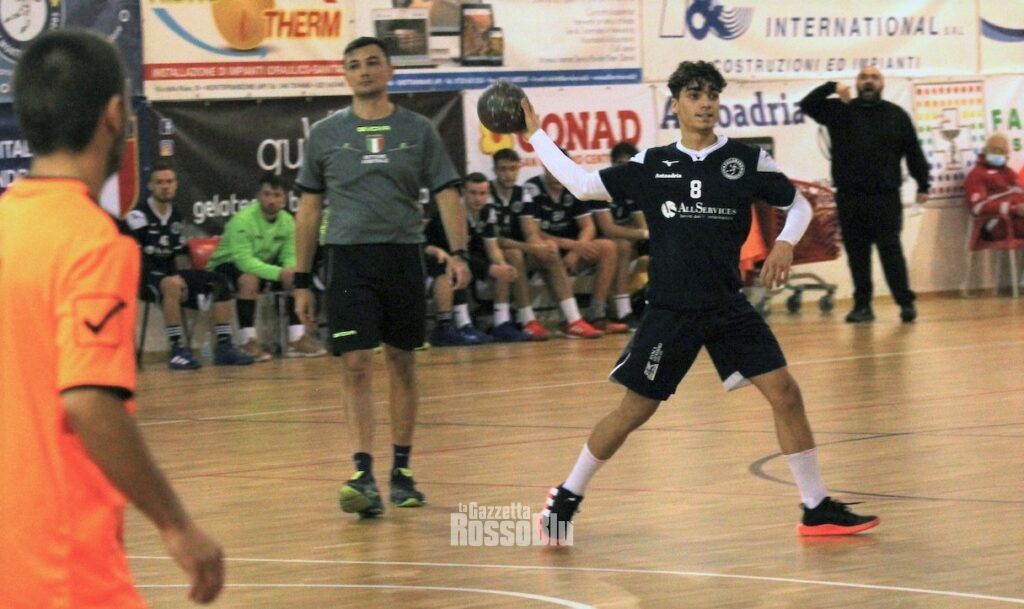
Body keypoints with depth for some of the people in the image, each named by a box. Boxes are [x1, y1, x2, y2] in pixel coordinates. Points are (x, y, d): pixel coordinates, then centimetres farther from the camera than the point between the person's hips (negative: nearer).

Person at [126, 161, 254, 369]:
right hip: (145, 277, -8)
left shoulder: (175, 217, 15)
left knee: (218, 283, -4)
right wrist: (173, 277, -24)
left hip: (170, 274, 8)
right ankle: (177, 350, -39)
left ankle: (224, 346, -7)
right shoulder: (139, 216, -10)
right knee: (171, 285, -39)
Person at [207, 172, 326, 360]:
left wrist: (292, 270, -32)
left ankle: (297, 339, -12)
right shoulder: (243, 220, -27)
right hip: (227, 265, -6)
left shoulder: (287, 221, -7)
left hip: (264, 264, 6)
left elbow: (290, 256, -7)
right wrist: (279, 273, -43)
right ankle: (248, 342, -29)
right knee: (250, 280, -36)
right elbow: (244, 260, -34)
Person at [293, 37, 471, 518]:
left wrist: (458, 252, -13)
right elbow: (309, 209, 9)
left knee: (402, 365, 8)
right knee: (356, 366, -10)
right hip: (349, 258, -1)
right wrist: (301, 280, 7)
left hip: (403, 256, 1)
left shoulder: (417, 131, 6)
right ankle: (363, 474, -13)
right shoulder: (325, 134, 5)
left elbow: (446, 195, 3)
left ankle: (401, 470, 18)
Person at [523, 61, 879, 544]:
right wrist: (535, 135, 7)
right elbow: (584, 185, 7)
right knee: (635, 411, 2)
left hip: (729, 308, 1)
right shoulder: (651, 165, 2)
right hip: (670, 311, -1)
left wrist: (785, 243, -9)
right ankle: (566, 499, 21)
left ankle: (817, 510, 2)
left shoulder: (747, 160, 1)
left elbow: (798, 203, 10)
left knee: (784, 393, -8)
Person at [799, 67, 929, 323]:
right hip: (849, 198, 2)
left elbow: (914, 153, 7)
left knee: (891, 252, -4)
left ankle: (906, 303, 0)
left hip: (886, 197, -2)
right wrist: (832, 88, -15)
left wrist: (923, 186, 3)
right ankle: (862, 306, 12)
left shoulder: (896, 115, 6)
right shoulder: (839, 110, 7)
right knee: (857, 255, 6)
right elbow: (807, 105, -2)